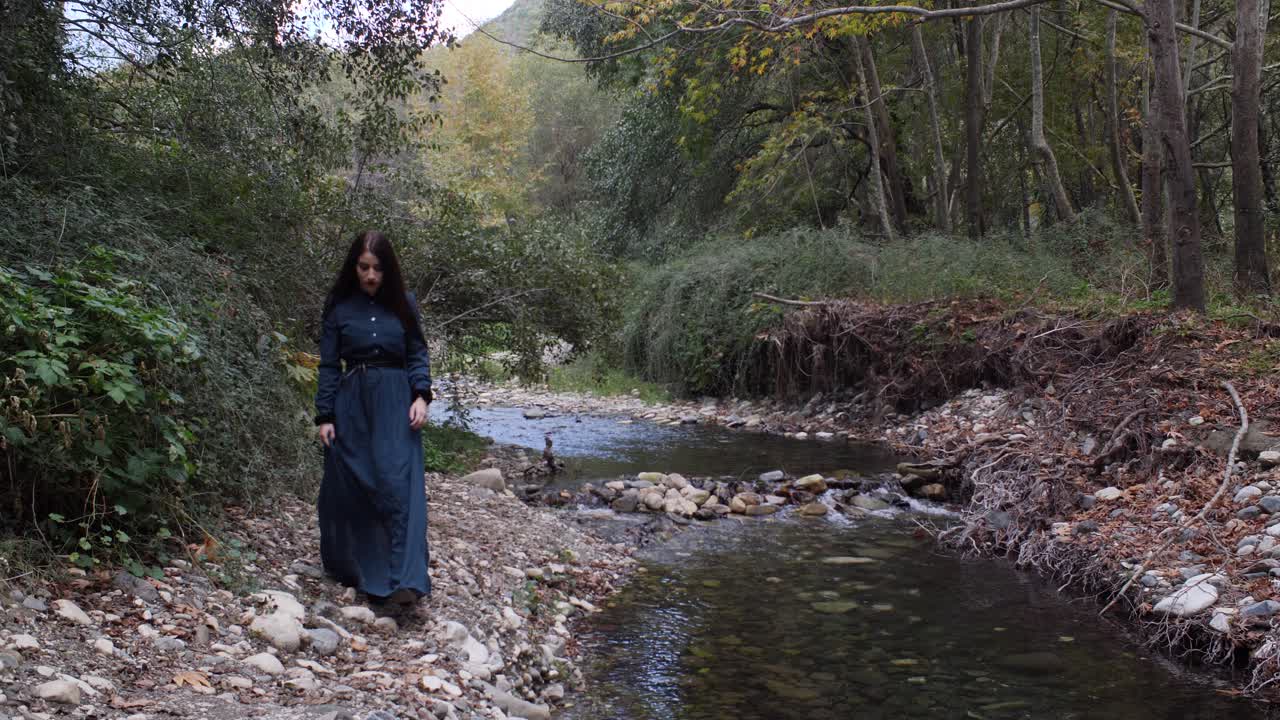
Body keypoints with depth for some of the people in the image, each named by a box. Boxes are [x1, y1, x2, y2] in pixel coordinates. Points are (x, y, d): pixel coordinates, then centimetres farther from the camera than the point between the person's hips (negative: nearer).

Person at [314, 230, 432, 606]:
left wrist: (421, 395, -9)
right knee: (349, 487, 7)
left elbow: (418, 353, 7)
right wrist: (324, 416, -1)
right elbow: (328, 363, 4)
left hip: (395, 404, -1)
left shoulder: (403, 303, 5)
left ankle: (404, 580, -18)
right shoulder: (339, 306, 3)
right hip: (352, 404, 1)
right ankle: (349, 567, 28)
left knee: (397, 484, -12)